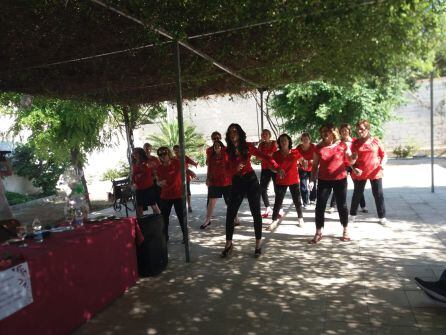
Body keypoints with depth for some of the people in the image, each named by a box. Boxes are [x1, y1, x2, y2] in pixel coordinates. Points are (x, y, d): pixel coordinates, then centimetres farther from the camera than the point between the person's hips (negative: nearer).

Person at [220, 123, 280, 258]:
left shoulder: (248, 146, -2)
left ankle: (258, 244, 14)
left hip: (251, 180, -1)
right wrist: (236, 169, -22)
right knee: (230, 213, -1)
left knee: (256, 213, 2)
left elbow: (265, 156, -5)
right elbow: (227, 170, -1)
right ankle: (228, 244, 14)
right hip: (237, 182, 2)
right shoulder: (227, 151, 1)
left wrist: (277, 168, -17)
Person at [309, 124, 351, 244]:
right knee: (320, 206, 1)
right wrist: (312, 180, -2)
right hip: (323, 180, 1)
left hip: (340, 179, -1)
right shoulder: (319, 147, 0)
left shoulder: (342, 145, -3)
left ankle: (345, 231, 25)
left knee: (342, 205, 8)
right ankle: (318, 233, 11)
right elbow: (315, 165, 5)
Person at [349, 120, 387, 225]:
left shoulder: (375, 141, 1)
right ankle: (353, 215, 26)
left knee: (378, 194, 5)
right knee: (357, 194, 11)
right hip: (360, 173, 0)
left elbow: (384, 155, 6)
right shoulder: (355, 143, 2)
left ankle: (382, 216, 18)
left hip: (375, 172, 0)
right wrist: (354, 168, -16)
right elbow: (351, 160, 3)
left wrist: (382, 163, -12)